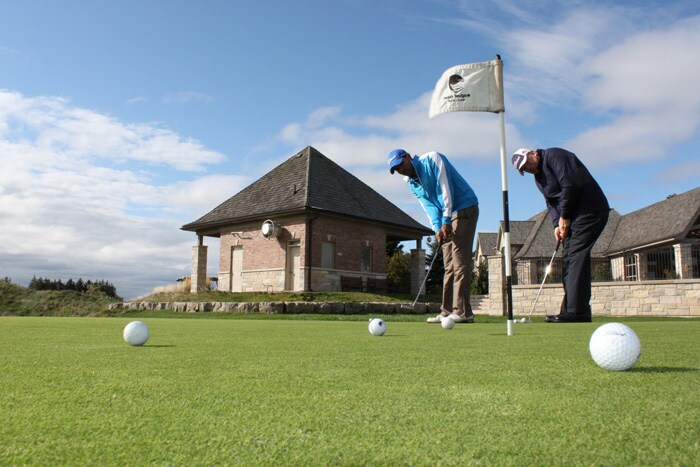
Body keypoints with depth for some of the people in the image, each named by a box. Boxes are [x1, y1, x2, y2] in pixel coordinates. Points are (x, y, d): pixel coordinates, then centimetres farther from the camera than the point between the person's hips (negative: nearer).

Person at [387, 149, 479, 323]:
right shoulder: (412, 184, 10)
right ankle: (447, 311, 6)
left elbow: (445, 188, -17)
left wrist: (446, 221, -20)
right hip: (446, 219, 8)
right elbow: (430, 206, 2)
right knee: (449, 265, 5)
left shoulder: (432, 159, -10)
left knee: (460, 261, -13)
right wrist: (437, 228, -15)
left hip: (464, 209, -8)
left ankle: (462, 311, -14)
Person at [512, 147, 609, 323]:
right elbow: (551, 203, 13)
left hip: (590, 209, -10)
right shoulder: (538, 178, 18)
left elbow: (570, 185, -20)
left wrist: (564, 217, -14)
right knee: (567, 259, 6)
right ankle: (570, 310, 9)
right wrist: (557, 224, -5)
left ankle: (576, 311, -19)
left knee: (576, 256, -16)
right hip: (572, 217, 10)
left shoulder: (553, 155, -10)